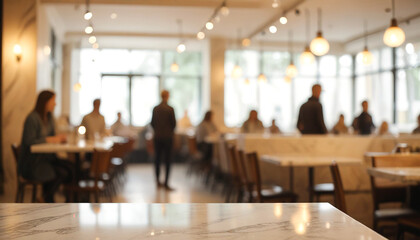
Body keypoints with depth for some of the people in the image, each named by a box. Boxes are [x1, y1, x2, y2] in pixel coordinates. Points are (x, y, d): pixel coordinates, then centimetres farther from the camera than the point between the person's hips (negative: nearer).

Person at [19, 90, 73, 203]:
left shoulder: (49, 117, 12)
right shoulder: (32, 118, -15)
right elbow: (30, 141, -19)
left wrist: (59, 138, -3)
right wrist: (49, 139, -18)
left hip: (46, 158, 8)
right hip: (32, 163, -8)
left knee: (70, 167, -17)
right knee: (62, 173, -25)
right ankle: (46, 198, -2)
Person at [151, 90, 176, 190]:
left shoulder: (155, 109, 0)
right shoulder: (170, 109, -11)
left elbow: (152, 123, 4)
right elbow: (174, 123, -6)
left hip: (157, 137, 4)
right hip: (168, 137, -4)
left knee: (157, 158, 11)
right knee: (167, 159, -1)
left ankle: (158, 181, 16)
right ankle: (166, 183, -3)